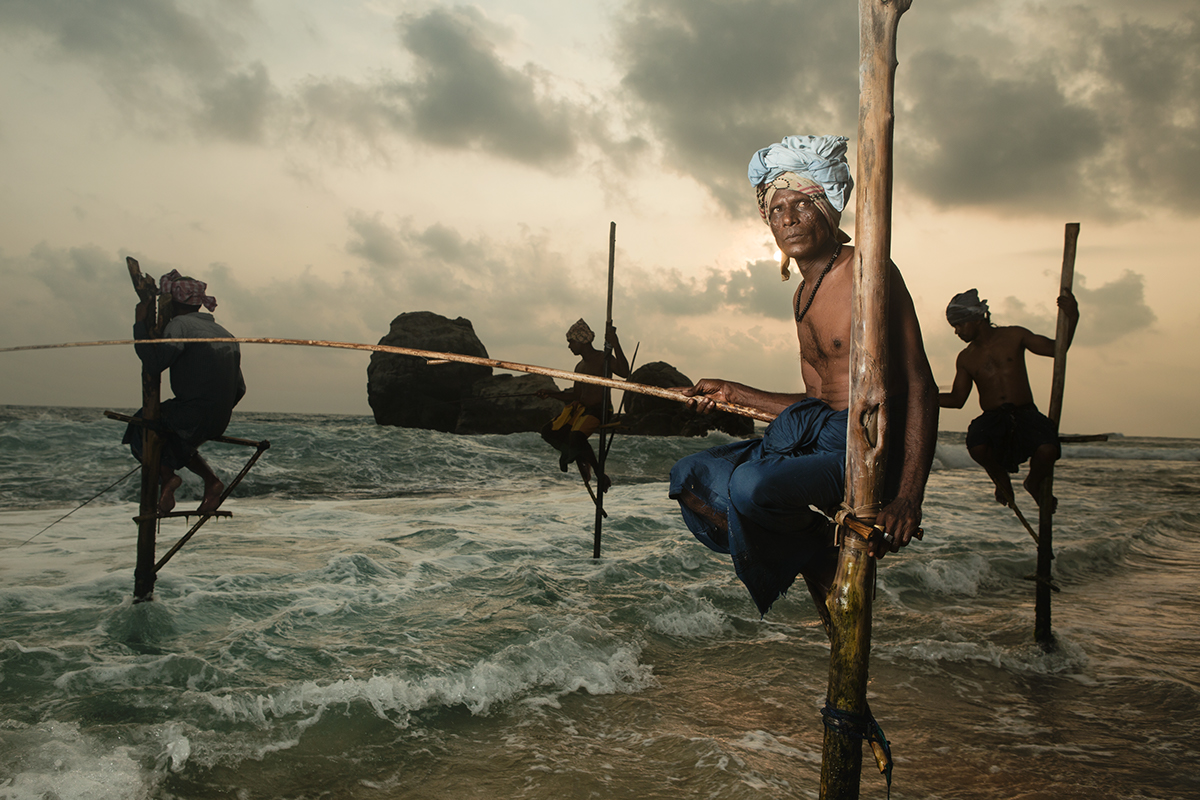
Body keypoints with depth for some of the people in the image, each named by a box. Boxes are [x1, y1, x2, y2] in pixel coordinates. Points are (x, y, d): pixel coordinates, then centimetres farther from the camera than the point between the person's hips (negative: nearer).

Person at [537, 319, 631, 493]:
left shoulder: (603, 358, -8)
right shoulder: (579, 367, 17)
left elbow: (624, 372, -27)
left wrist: (615, 344, -30)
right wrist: (550, 394, 14)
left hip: (599, 411, -8)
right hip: (580, 409, 8)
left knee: (576, 437, -32)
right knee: (549, 431, -4)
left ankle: (599, 474, -11)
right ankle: (581, 457, 10)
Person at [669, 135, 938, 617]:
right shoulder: (802, 297, 16)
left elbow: (919, 385, -16)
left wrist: (908, 498, -26)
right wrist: (733, 393, 20)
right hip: (819, 435, 9)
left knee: (751, 485, -34)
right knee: (690, 477, 7)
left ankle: (825, 555, -2)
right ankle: (815, 560, 0)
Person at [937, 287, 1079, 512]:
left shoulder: (1013, 336, 6)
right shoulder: (966, 358, 11)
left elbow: (1057, 348, 7)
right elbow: (957, 399, 13)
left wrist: (1072, 317, -7)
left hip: (1026, 415, -1)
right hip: (991, 418, 1)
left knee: (1047, 450, -31)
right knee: (976, 447, -34)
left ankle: (1034, 483, 9)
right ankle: (1002, 481, 4)